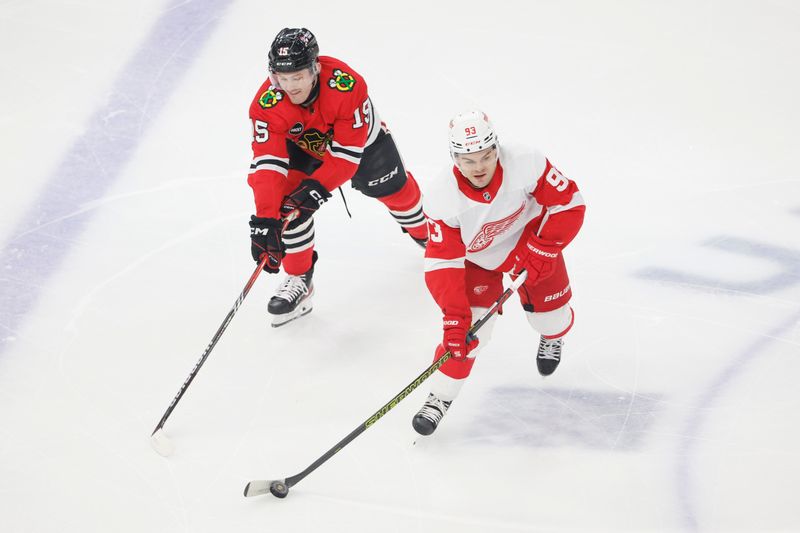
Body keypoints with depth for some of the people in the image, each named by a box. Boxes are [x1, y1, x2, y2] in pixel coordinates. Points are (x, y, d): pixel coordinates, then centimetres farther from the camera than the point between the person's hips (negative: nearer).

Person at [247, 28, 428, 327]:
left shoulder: (347, 85, -42)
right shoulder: (267, 103, -37)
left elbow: (347, 151, -36)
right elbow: (266, 163, -39)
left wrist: (318, 185, -43)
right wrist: (265, 217, -48)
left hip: (361, 138, -1)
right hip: (302, 147, 1)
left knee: (395, 190, 16)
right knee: (290, 203, -19)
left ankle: (425, 232, 49)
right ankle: (299, 279, -3)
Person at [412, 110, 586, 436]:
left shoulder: (526, 165, -34)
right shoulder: (442, 199, -33)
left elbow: (569, 204, -20)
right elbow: (443, 264, -28)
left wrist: (542, 251, -23)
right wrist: (454, 317, -34)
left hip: (529, 239, 1)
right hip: (476, 259, -1)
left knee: (548, 310, 3)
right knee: (469, 327, -13)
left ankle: (553, 337, 44)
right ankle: (440, 396, 7)